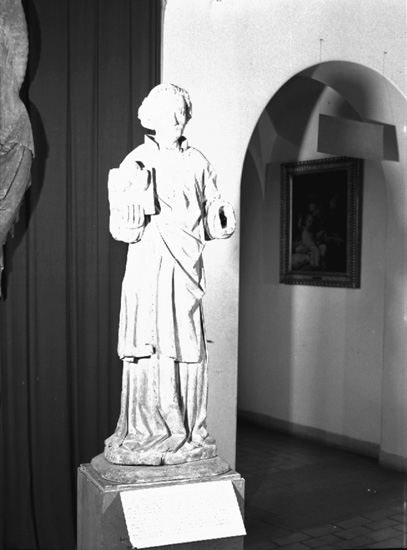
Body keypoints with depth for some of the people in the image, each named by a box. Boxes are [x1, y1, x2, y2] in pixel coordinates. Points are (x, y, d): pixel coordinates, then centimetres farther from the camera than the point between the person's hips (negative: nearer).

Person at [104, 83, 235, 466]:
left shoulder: (197, 163, 11)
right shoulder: (136, 164, 0)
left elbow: (212, 223, 16)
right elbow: (122, 229, -6)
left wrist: (223, 219, -4)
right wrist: (137, 197, -20)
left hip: (188, 269, 3)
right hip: (149, 267, -3)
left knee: (189, 351, 5)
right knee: (151, 351, -3)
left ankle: (189, 435, 16)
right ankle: (146, 435, 9)